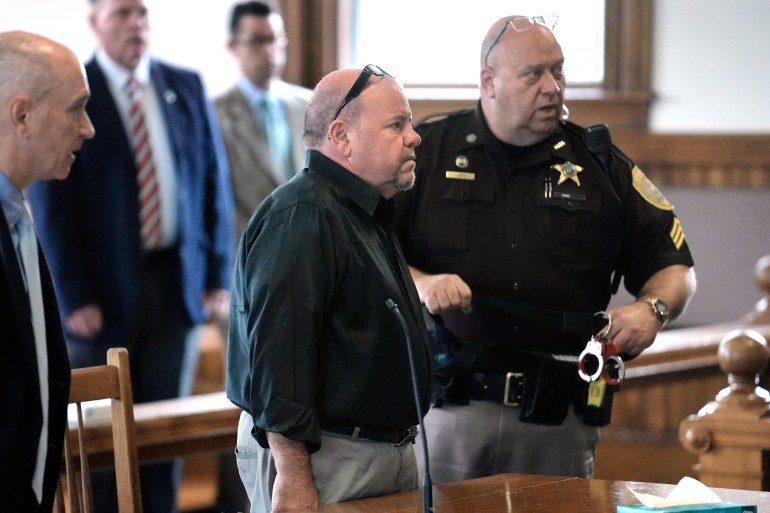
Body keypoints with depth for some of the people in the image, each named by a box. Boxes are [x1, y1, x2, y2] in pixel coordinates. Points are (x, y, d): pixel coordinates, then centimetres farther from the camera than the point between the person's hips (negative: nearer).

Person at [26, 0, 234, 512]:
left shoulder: (186, 87, 6)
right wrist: (74, 297, -13)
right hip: (104, 287, -3)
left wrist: (218, 274, 1)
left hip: (177, 280, 4)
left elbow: (215, 182, 8)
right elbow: (51, 206, -8)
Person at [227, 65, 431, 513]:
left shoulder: (368, 217, 16)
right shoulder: (300, 218, -17)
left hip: (392, 454, 10)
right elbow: (277, 354, -25)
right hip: (321, 459, -10)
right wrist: (293, 474, -28)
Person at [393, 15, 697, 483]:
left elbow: (675, 267, 13)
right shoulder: (429, 151, 5)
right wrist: (420, 283, -15)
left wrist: (650, 310, -8)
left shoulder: (600, 164, 9)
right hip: (450, 405, -1)